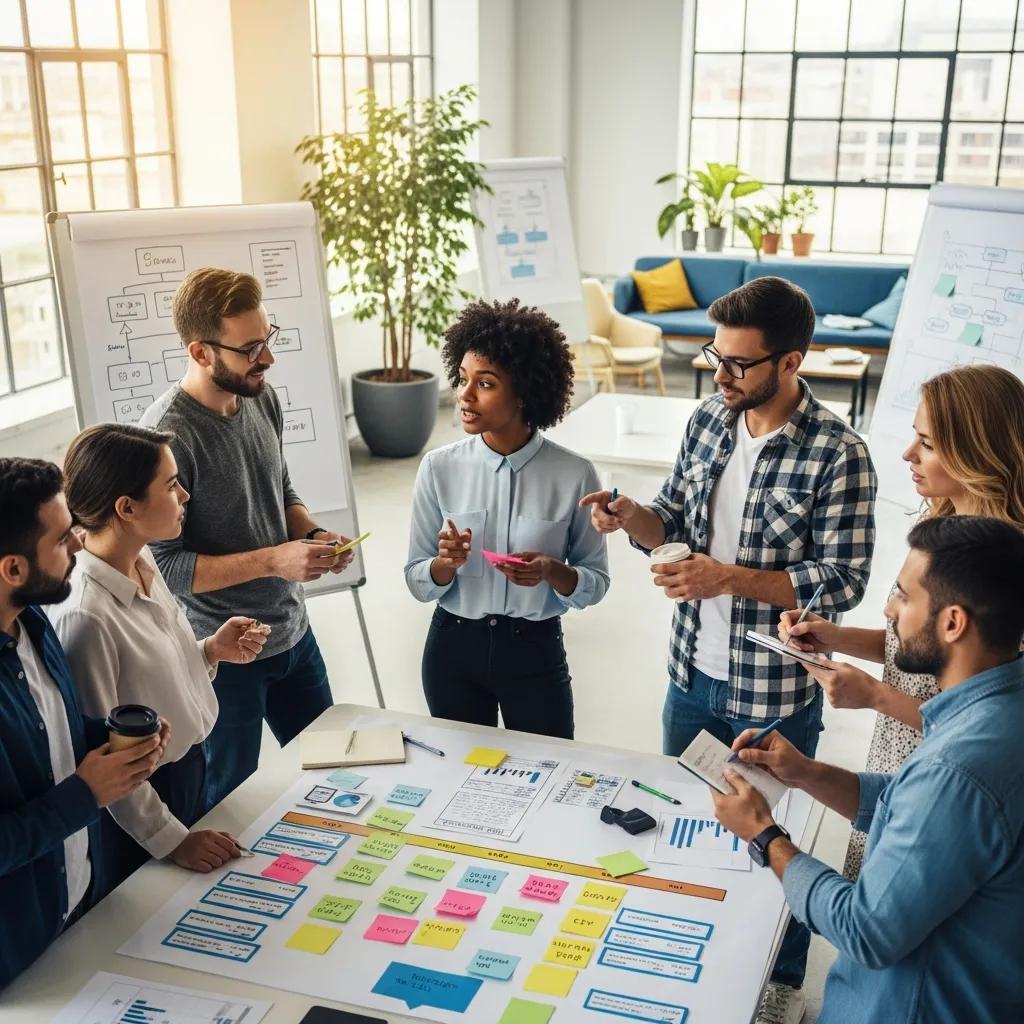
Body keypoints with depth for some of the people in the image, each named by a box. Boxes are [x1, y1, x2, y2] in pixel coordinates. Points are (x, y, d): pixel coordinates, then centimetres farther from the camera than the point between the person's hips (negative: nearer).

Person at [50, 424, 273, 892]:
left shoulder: (143, 561, -6)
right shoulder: (83, 614, -30)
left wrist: (210, 652, -8)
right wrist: (170, 839, -15)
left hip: (189, 769, 8)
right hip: (139, 800, -7)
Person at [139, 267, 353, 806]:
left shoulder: (262, 398, -2)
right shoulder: (168, 435, -25)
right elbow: (162, 566, -23)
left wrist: (313, 535, -7)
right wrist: (272, 561, -26)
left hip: (292, 632, 7)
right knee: (229, 801, 14)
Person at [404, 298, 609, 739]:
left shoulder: (573, 474, -12)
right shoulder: (439, 468, -7)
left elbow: (596, 582, -3)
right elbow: (417, 582, -1)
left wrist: (551, 570, -22)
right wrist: (447, 563, -22)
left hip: (535, 652, -1)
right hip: (454, 648, 2)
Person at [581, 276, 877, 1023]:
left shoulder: (838, 455, -21)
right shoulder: (710, 419, -3)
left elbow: (843, 582, -19)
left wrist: (730, 577, -28)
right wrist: (630, 515, -16)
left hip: (775, 694, -5)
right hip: (692, 675, 6)